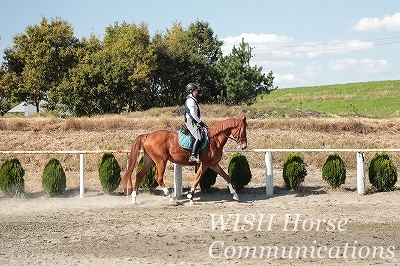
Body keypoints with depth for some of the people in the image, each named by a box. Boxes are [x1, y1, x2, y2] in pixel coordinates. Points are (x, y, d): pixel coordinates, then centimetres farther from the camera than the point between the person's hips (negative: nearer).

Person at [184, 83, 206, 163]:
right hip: (191, 122, -11)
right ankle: (193, 156, -32)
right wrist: (200, 122, -16)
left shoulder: (193, 100, 21)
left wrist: (199, 122, 19)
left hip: (194, 122, 11)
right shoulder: (190, 100, -11)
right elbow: (193, 113, -19)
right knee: (199, 138, -25)